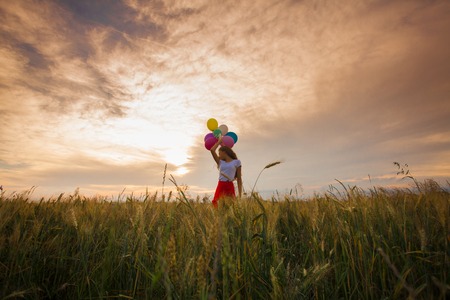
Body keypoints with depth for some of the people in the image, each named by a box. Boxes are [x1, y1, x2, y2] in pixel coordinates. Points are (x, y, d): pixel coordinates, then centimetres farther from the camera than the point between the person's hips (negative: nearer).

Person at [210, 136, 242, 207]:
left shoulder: (236, 162, 6)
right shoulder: (220, 162, 15)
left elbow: (239, 179, 5)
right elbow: (212, 150, 8)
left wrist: (240, 195, 1)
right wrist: (219, 141, 21)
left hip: (230, 186, -3)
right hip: (220, 186, 3)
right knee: (217, 204, -5)